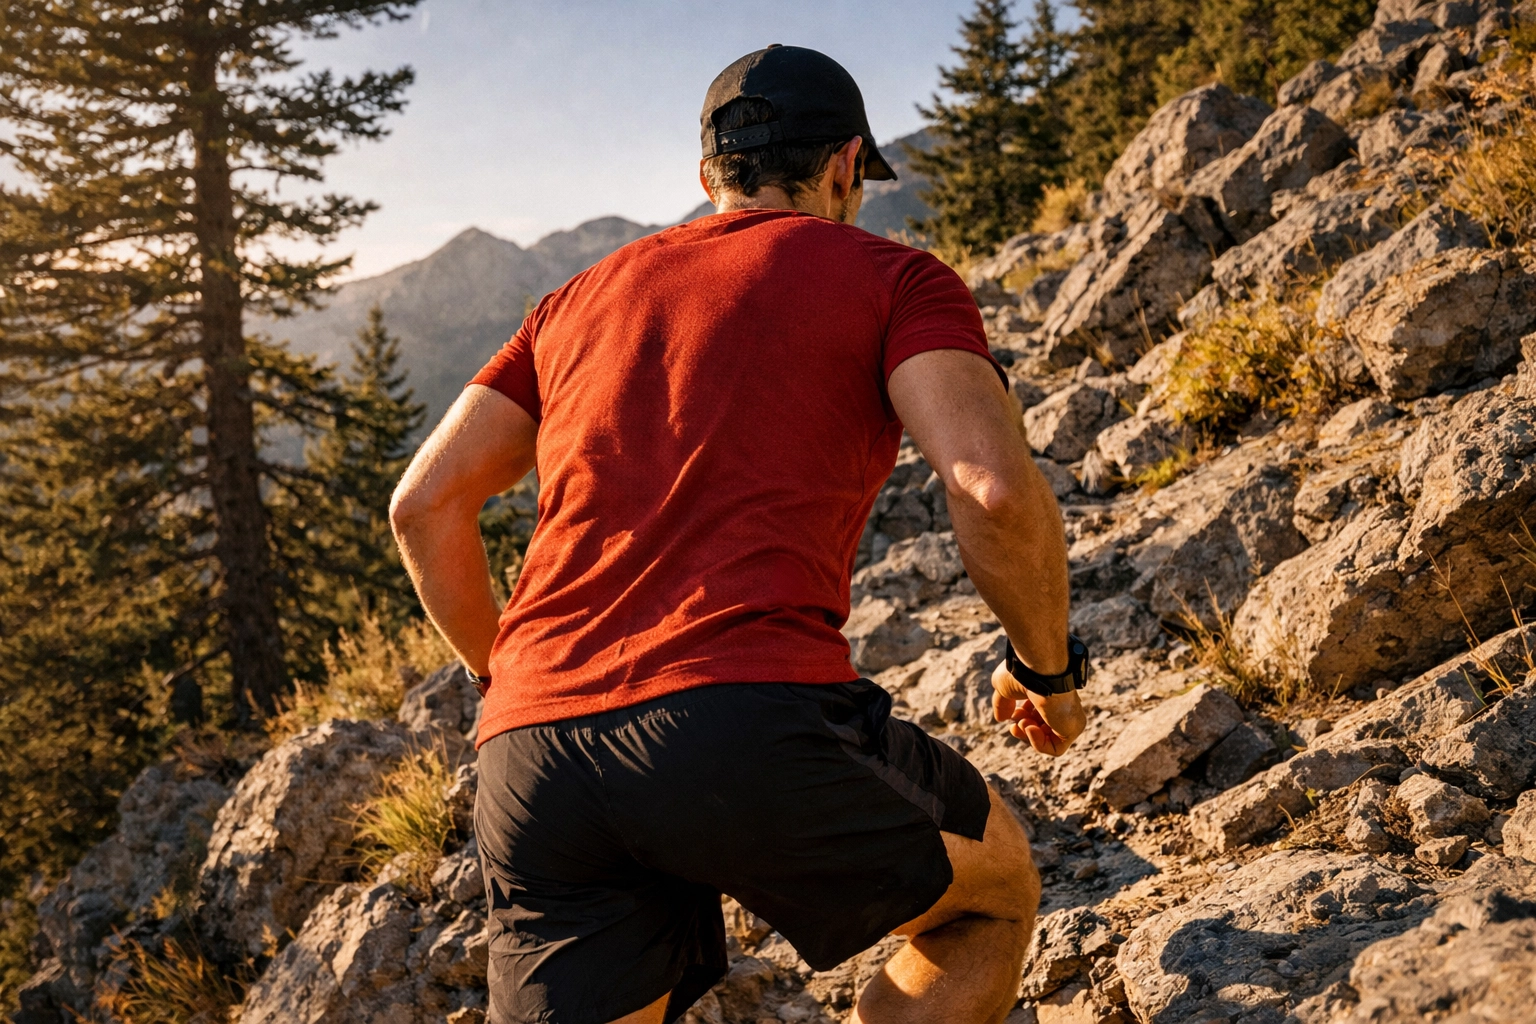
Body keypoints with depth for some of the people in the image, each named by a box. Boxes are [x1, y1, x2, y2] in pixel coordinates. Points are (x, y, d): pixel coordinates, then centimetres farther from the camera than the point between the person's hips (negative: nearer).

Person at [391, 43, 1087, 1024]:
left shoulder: (584, 296, 25)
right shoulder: (896, 278, 11)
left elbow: (425, 505, 18)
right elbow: (994, 485, -7)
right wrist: (1048, 669, 10)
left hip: (531, 758, 5)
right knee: (994, 896, 23)